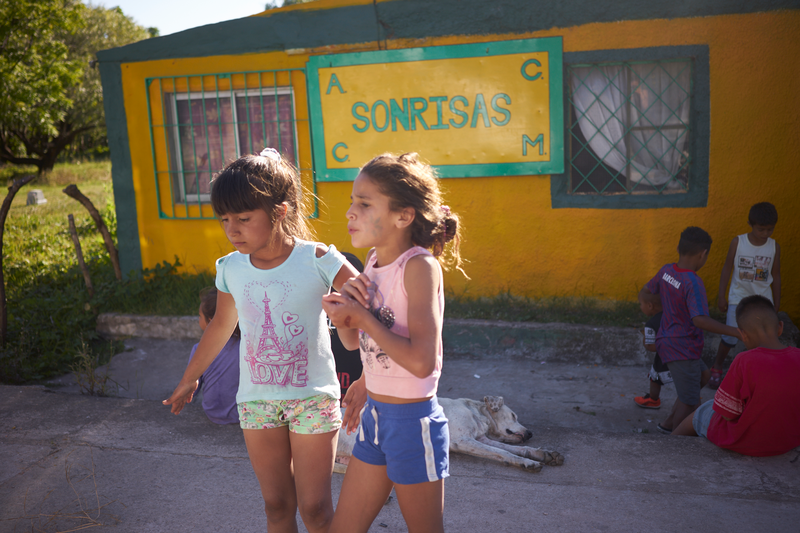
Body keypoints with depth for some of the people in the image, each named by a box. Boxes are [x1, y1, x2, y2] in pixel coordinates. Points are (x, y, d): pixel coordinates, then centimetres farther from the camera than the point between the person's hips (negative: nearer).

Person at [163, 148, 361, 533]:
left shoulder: (316, 260, -16)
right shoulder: (230, 269, -3)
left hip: (313, 398, -3)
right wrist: (188, 381, 24)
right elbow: (221, 326, 14)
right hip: (256, 400, 4)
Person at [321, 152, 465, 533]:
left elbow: (422, 361, -29)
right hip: (375, 416, 8)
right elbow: (353, 342, 13)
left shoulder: (420, 266, -20)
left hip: (413, 422, -8)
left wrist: (363, 316, -20)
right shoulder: (374, 261, 3)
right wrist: (343, 314, -9)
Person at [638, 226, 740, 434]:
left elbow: (644, 295, 11)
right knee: (689, 403, 5)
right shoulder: (693, 282, -24)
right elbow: (699, 320, -34)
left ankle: (669, 422, 30)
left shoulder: (667, 270, -1)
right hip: (683, 351, -9)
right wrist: (735, 332, -31)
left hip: (667, 342, 9)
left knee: (703, 375, 28)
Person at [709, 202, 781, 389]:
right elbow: (727, 268, -3)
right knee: (730, 337, -3)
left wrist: (776, 303, 9)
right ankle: (716, 368, 20)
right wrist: (721, 296, -1)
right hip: (738, 298, -2)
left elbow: (775, 275, 4)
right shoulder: (737, 242, -11)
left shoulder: (774, 247, -5)